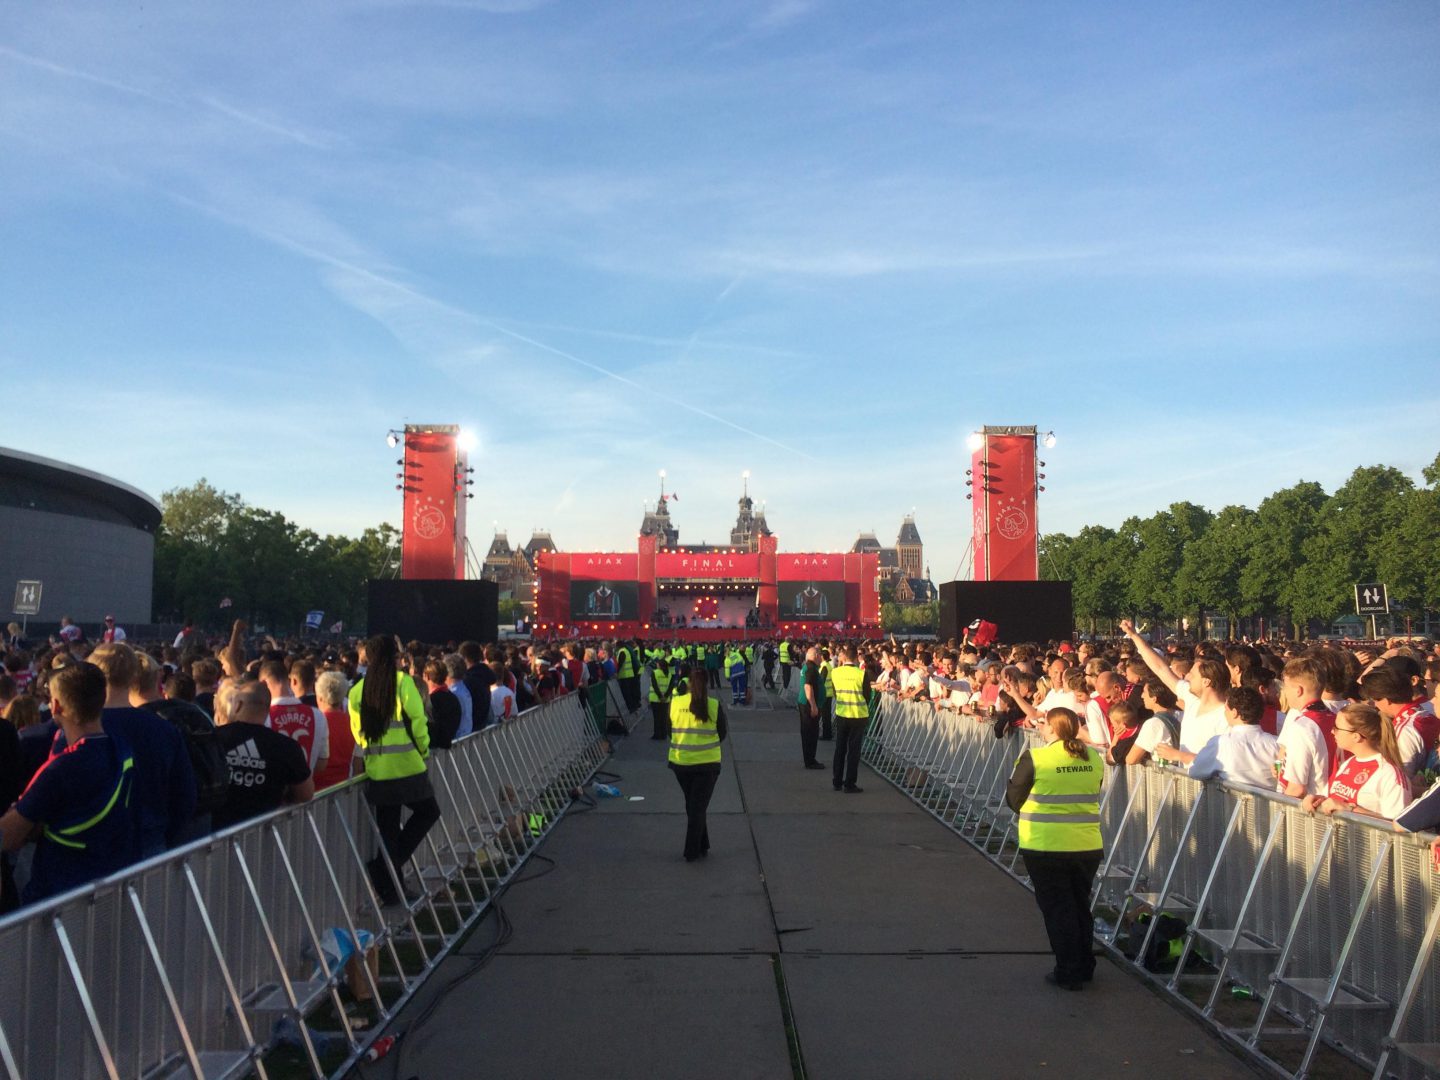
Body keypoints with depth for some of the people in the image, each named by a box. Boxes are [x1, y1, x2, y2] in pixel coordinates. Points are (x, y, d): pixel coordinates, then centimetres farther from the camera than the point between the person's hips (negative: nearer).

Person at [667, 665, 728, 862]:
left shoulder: (675, 703, -8)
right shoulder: (714, 706, -12)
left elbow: (669, 731, 3)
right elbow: (722, 734, -2)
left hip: (680, 762, 2)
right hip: (707, 763, -2)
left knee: (692, 805, 20)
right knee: (698, 807, 8)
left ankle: (701, 846, 29)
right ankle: (692, 851, 8)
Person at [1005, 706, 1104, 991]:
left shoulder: (1034, 759, -14)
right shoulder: (1094, 758, 0)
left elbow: (1014, 800, -5)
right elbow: (1092, 794, 12)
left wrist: (1015, 774, 13)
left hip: (1045, 847, -5)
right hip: (1088, 847, 5)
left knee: (1057, 909, 7)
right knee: (1080, 906, 20)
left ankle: (1069, 973, 11)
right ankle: (1084, 967, 30)